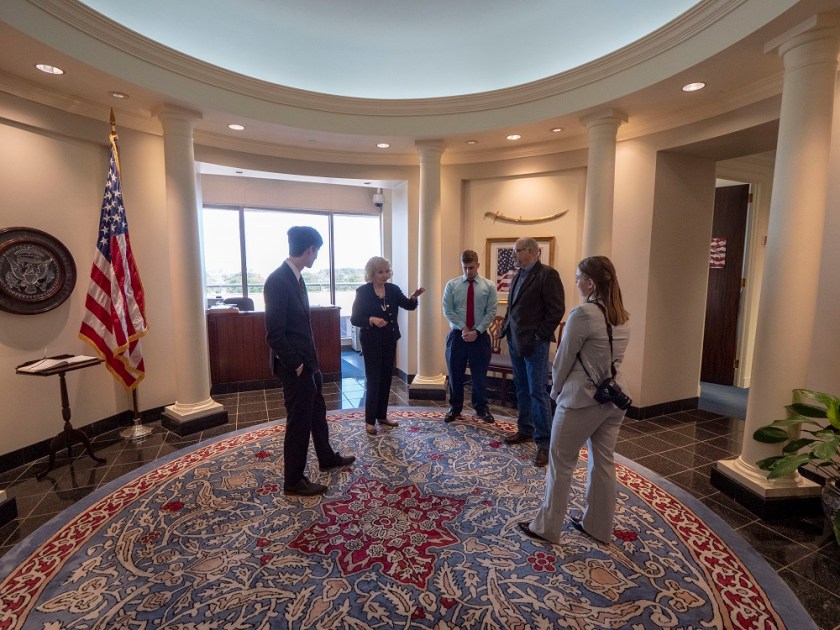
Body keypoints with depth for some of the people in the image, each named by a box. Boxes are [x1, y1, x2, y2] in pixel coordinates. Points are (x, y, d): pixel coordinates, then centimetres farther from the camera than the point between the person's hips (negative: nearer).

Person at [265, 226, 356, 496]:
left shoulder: (296, 277, 7)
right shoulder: (277, 281, -21)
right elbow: (274, 333, -23)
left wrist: (310, 361, 11)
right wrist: (296, 365, -17)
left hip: (306, 361, 9)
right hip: (294, 366, -9)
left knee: (317, 411, 23)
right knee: (299, 420, 5)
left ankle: (327, 458, 43)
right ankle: (293, 481, 23)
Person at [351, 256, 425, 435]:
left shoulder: (393, 289, 2)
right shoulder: (363, 291, -10)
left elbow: (409, 306, -8)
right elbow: (354, 319, -11)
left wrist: (414, 297, -29)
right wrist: (371, 319, -27)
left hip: (390, 341, 5)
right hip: (371, 342, -5)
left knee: (386, 379, 13)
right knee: (373, 380, 0)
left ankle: (382, 415, 27)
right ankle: (370, 420, 12)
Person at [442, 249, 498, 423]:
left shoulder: (489, 286, 0)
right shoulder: (452, 285, 1)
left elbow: (491, 312, -5)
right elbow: (447, 310, -4)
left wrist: (476, 331, -14)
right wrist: (463, 328, -13)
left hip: (480, 336, 0)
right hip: (457, 335, 1)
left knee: (480, 375, 10)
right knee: (455, 374, 9)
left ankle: (481, 408, 26)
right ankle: (455, 408, 25)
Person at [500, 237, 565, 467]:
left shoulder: (547, 274, -11)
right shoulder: (518, 276, 13)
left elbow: (557, 309, -15)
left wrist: (539, 335, -15)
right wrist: (506, 329, 9)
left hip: (534, 342, -8)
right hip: (515, 340, 8)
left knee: (537, 392, -4)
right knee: (522, 389, 16)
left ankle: (544, 443, 6)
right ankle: (525, 429, 30)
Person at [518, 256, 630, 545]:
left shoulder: (583, 314, -19)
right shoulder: (622, 316, 5)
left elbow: (563, 359, -13)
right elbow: (612, 358, 11)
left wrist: (556, 390, 5)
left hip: (581, 400, -8)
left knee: (561, 465, 7)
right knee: (604, 464, 17)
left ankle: (547, 527, 21)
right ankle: (598, 526, 33)